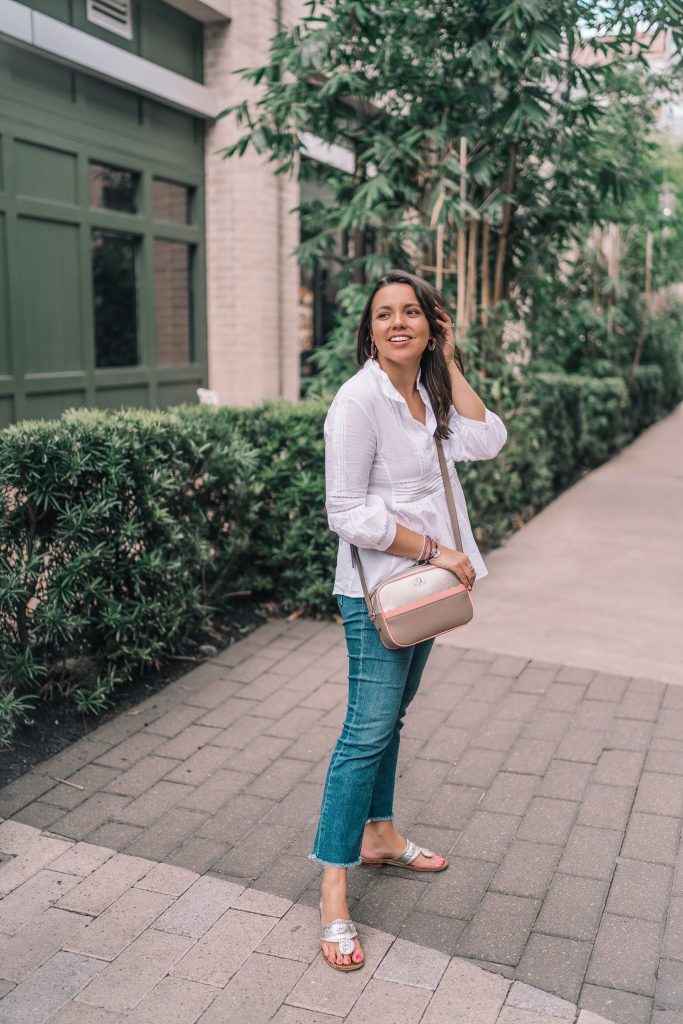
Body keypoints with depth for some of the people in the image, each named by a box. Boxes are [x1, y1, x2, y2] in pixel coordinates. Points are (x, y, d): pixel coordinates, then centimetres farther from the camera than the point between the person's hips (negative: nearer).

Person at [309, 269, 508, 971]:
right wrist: (432, 550, -20)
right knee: (368, 732, -6)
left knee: (390, 719, 20)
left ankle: (379, 835, 38)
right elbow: (347, 513, -20)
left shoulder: (428, 392, 8)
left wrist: (450, 362, -3)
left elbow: (484, 442, -5)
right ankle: (333, 895, 3)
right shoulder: (359, 400, -17)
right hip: (377, 591, -8)